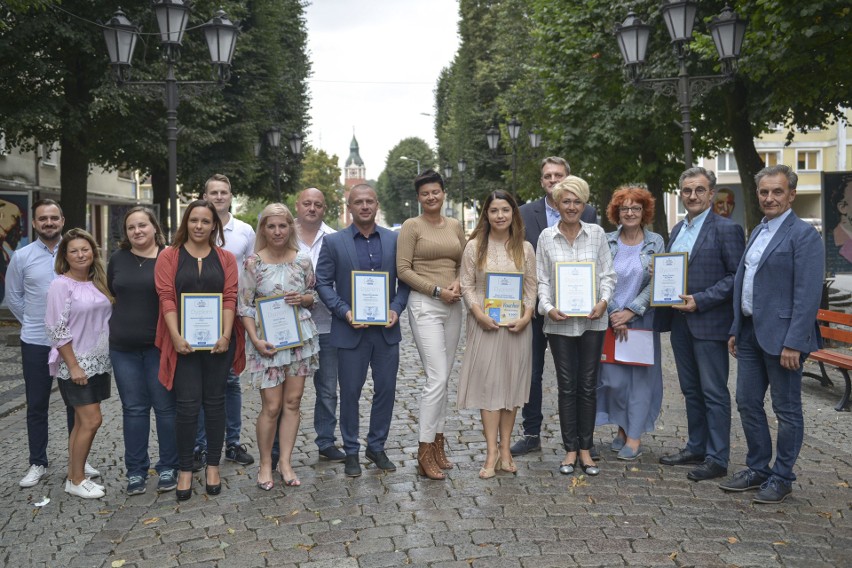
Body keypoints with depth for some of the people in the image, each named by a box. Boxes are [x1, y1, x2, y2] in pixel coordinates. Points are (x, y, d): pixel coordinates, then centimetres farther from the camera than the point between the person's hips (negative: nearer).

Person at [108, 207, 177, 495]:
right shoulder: (118, 258, 7)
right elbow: (112, 295, 19)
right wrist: (127, 318, 11)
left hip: (159, 345, -3)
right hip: (124, 347, 3)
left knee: (165, 406, 3)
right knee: (133, 409, 9)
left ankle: (168, 468, 15)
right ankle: (136, 471, 19)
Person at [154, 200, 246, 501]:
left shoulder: (225, 258, 8)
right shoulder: (169, 256, 3)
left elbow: (230, 298, 0)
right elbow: (166, 298, -5)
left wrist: (226, 335, -12)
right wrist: (176, 337, -16)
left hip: (218, 342, 2)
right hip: (184, 343, -2)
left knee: (214, 402, 9)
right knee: (187, 405, -1)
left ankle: (213, 466, 21)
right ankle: (185, 470, 12)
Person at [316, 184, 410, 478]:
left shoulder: (394, 240, 6)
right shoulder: (333, 242, 0)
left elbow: (404, 280, 8)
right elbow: (323, 282, -1)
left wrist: (396, 309, -7)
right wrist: (344, 312, -13)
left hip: (386, 329, 2)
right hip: (351, 330, -2)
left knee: (386, 390, 9)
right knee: (350, 392, 6)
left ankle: (377, 447, 26)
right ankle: (351, 451, 20)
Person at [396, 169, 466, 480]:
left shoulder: (455, 226, 13)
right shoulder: (411, 226, -3)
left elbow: (465, 263, 17)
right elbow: (403, 269, -8)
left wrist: (458, 283, -5)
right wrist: (437, 290, -13)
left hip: (453, 306, 6)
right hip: (424, 305, -6)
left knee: (443, 378, 10)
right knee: (436, 378, -11)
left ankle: (437, 442, 21)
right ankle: (425, 451, -1)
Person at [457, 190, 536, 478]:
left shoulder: (524, 248, 6)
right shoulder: (474, 246, 1)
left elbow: (531, 287, 7)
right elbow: (467, 285, 0)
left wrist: (526, 316, -7)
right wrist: (479, 313, -13)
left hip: (516, 325, 2)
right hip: (485, 324, -2)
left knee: (511, 382, 6)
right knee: (488, 382, -4)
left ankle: (505, 448, 16)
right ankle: (492, 452, 0)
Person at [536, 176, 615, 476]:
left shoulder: (597, 234, 3)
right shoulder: (546, 237, 3)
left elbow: (608, 274, 5)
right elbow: (542, 279, 3)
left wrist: (603, 301, -12)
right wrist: (548, 307, -12)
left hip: (592, 320, 0)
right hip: (560, 322, 0)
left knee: (588, 386, 5)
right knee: (567, 386, 5)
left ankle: (585, 449, 15)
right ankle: (570, 449, 15)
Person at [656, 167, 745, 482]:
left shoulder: (727, 229, -9)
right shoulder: (677, 230, 14)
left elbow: (737, 276, -13)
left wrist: (700, 301, -19)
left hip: (709, 322, -7)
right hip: (679, 320, 8)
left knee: (714, 392, -1)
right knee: (691, 390, 16)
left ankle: (717, 458, 8)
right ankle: (696, 447, 27)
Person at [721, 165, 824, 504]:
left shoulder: (803, 235, -11)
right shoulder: (757, 232, 15)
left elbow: (808, 294, -17)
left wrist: (793, 342, -21)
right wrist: (736, 330, 16)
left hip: (781, 336, -8)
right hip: (750, 333, 8)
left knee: (786, 410, 5)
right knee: (747, 403, 13)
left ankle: (782, 478, 18)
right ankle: (758, 469, 27)